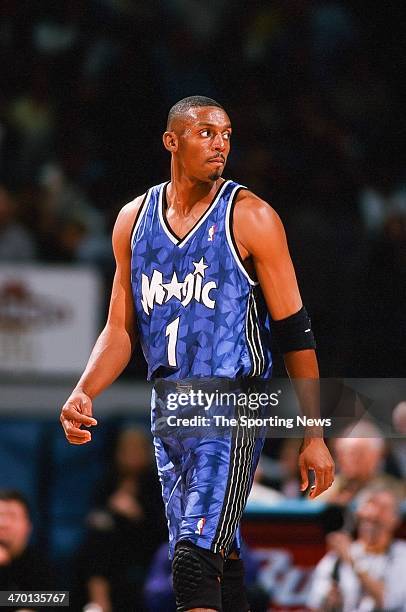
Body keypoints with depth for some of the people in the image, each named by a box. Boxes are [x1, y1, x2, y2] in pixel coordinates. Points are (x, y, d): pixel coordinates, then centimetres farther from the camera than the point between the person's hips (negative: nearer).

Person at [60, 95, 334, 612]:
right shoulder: (134, 220, 9)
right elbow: (121, 329, 14)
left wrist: (314, 436, -8)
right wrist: (83, 392, -4)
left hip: (232, 409, -6)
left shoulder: (251, 217, -6)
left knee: (195, 559, -18)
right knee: (218, 557, 11)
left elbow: (294, 332, -5)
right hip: (168, 408, 6)